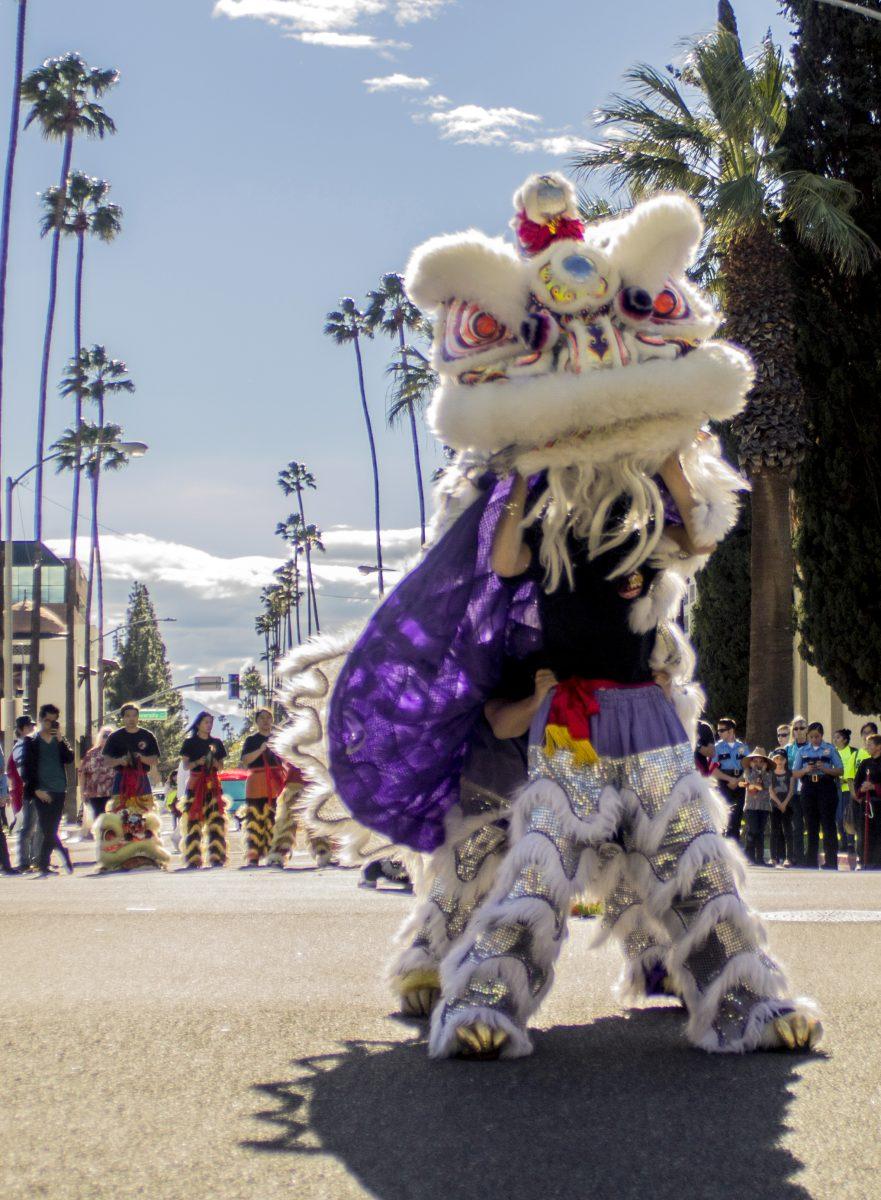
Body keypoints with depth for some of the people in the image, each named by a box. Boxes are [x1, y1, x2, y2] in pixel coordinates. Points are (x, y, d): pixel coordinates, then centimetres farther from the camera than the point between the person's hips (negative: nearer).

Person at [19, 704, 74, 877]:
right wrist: (36, 789, -10)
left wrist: (60, 739, -10)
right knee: (48, 831, -11)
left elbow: (69, 759, -1)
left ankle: (43, 866, 7)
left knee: (50, 831, 1)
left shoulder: (60, 741, 14)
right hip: (41, 792, -3)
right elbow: (26, 768, -1)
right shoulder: (31, 741, 4)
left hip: (59, 791, 3)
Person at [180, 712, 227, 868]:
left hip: (212, 782, 2)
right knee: (193, 820, -9)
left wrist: (213, 762, -7)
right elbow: (185, 766, 3)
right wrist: (197, 762, -15)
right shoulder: (190, 742, 6)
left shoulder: (216, 742, 14)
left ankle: (216, 857, -9)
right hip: (195, 782, -2)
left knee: (215, 819, -8)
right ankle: (193, 859, -11)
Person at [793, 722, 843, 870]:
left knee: (828, 825, -5)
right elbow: (795, 773, 9)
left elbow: (840, 770, 1)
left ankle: (831, 862, -3)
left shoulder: (830, 749, 4)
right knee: (811, 826, 6)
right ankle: (811, 862, 11)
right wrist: (806, 770, -10)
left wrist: (825, 769, -15)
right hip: (808, 789, 3)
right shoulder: (802, 751, 11)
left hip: (826, 787, -3)